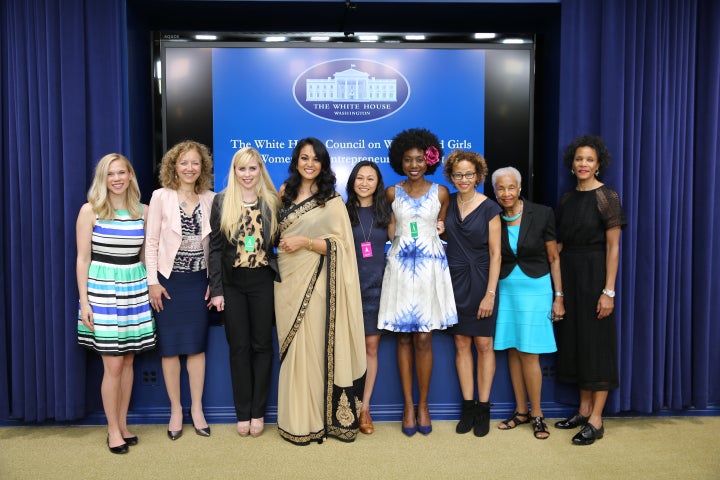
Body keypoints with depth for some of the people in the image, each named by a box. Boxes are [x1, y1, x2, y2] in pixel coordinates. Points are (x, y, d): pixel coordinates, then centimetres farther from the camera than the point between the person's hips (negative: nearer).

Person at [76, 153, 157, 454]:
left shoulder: (143, 211, 7)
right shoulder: (90, 211, -2)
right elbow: (83, 259, -2)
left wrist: (152, 287, 6)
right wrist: (84, 301, -7)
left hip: (135, 288, 3)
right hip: (102, 288, -3)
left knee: (128, 361, 8)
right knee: (113, 365, -1)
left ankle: (123, 424, 23)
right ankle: (113, 429, 15)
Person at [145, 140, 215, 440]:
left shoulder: (210, 199, 2)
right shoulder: (161, 196, -4)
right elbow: (151, 241, -4)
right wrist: (153, 281, -8)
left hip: (198, 281, 2)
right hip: (169, 280, -2)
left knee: (197, 346, 8)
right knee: (170, 347, 5)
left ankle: (197, 409, 20)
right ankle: (176, 410, 19)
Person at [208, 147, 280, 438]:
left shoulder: (272, 202, 4)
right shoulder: (221, 202, 1)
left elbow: (278, 243, 8)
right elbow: (215, 248, 0)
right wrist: (216, 290, -5)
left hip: (263, 282, 0)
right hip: (232, 283, 0)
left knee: (262, 346, 6)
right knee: (239, 347, 6)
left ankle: (258, 412, 18)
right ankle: (243, 413, 18)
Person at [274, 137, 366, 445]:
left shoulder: (331, 201, -3)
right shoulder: (285, 194, 11)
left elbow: (340, 245, -9)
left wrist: (305, 241, -18)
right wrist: (282, 245, 5)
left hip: (315, 282, -4)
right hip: (288, 280, 4)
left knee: (316, 346, -4)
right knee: (292, 348, 6)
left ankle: (319, 418, 10)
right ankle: (296, 420, 16)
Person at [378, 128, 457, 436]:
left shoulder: (441, 193, 3)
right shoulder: (392, 193, 5)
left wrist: (438, 228, -1)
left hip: (430, 266, -1)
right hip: (400, 266, 1)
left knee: (423, 339, 0)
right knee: (404, 339, 4)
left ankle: (423, 404, 15)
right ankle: (408, 405, 15)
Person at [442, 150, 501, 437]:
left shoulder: (489, 208, -6)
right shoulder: (447, 202, 5)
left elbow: (495, 254, -8)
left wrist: (490, 293, -13)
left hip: (480, 280, -4)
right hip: (454, 280, 4)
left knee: (483, 344, 2)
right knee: (461, 343, 6)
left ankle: (483, 408, 12)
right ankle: (467, 407, 15)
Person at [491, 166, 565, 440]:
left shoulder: (542, 214, -7)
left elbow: (554, 258, -3)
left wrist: (558, 297, -4)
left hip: (535, 289, -3)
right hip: (506, 288, 3)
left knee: (528, 353, -4)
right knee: (513, 350, 7)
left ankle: (537, 414, 12)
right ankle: (521, 411, 21)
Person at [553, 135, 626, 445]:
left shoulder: (607, 196, -8)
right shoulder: (567, 198, 10)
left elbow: (613, 246, -12)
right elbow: (561, 242, 11)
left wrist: (608, 290, -17)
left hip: (594, 273, -6)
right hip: (568, 272, 7)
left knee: (597, 342, -1)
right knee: (574, 339, 11)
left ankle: (596, 420, 7)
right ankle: (584, 409, 24)